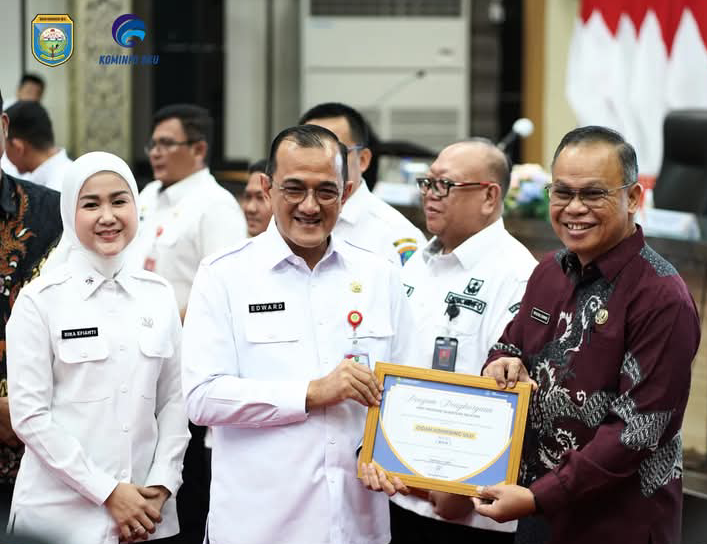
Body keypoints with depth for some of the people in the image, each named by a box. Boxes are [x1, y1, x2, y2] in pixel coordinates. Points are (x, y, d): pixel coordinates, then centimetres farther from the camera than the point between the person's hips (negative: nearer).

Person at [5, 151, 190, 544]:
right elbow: (30, 415, -9)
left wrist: (161, 487, -5)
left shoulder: (158, 296, 7)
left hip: (146, 511, 3)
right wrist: (108, 492, -12)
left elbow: (173, 400, 8)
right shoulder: (40, 301, -5)